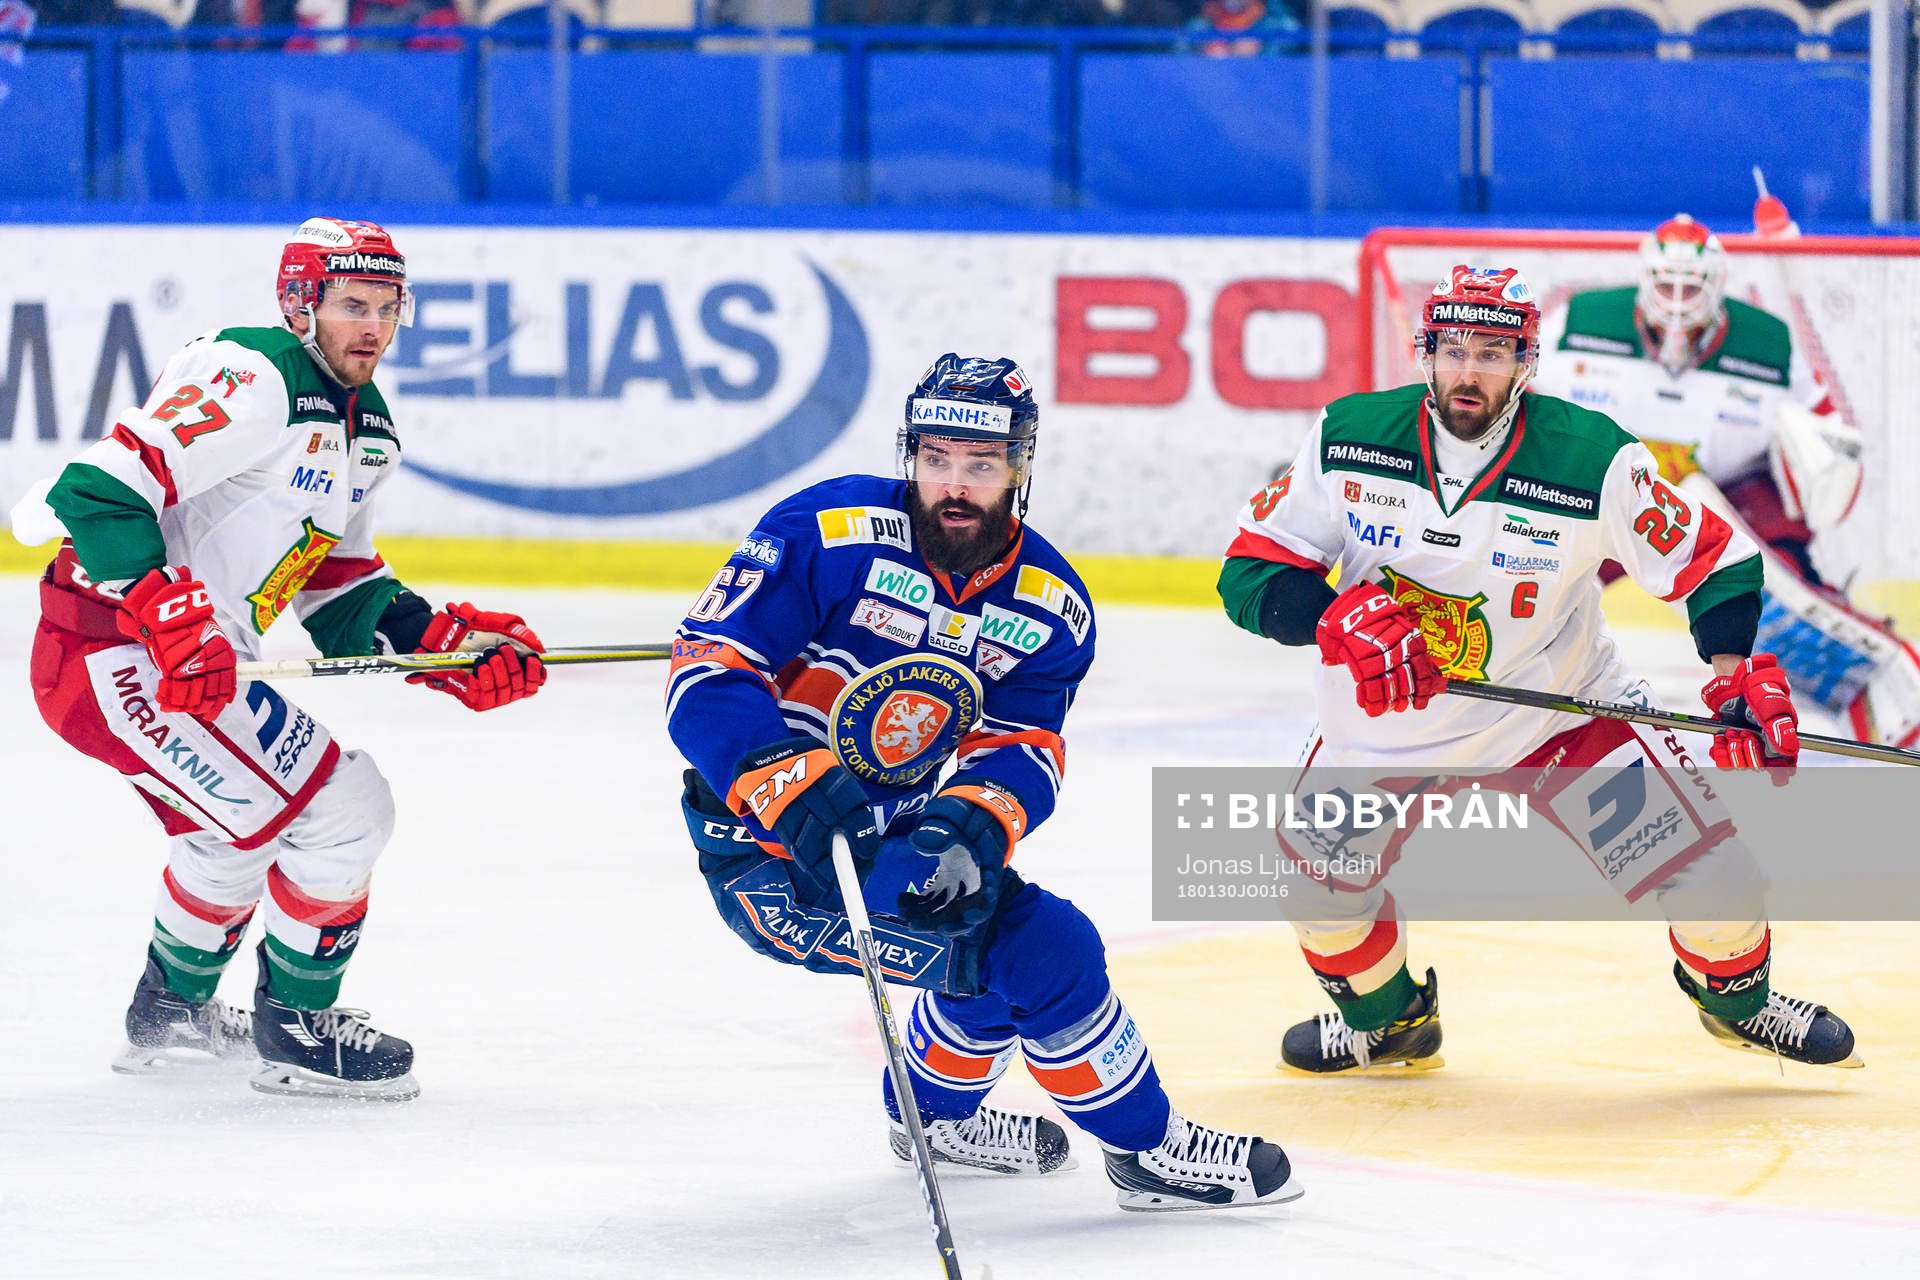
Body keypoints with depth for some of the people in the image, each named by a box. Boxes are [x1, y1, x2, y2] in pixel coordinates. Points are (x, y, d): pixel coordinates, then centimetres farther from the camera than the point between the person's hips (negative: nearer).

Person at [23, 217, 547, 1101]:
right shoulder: (248, 383, -19)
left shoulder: (368, 431, 13)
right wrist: (170, 619, -34)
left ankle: (171, 1012, 50)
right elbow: (98, 490, -26)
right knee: (343, 810, -12)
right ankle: (297, 1028, 4)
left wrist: (450, 643, 3)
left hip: (200, 666, 11)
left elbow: (343, 599, 18)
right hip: (111, 655, -11)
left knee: (244, 825, 31)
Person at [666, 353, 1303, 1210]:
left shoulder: (1050, 608, 0)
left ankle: (937, 1113, 46)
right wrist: (800, 788, -37)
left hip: (891, 833, 8)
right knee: (1043, 952, -15)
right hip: (774, 859, -8)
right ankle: (1146, 1147, 2)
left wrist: (969, 825, -33)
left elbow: (1018, 750, -9)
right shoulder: (827, 535, -18)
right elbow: (705, 673, -21)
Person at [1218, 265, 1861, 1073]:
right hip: (1390, 720, 2)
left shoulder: (1592, 460, -21)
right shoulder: (1348, 440, -15)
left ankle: (1738, 999, 24)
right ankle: (1383, 1016, 31)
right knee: (1316, 871, -2)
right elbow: (1252, 567, -10)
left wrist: (1741, 677, -24)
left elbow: (1711, 559, -11)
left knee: (1703, 865, -10)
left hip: (1561, 699, -2)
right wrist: (1338, 620, -29)